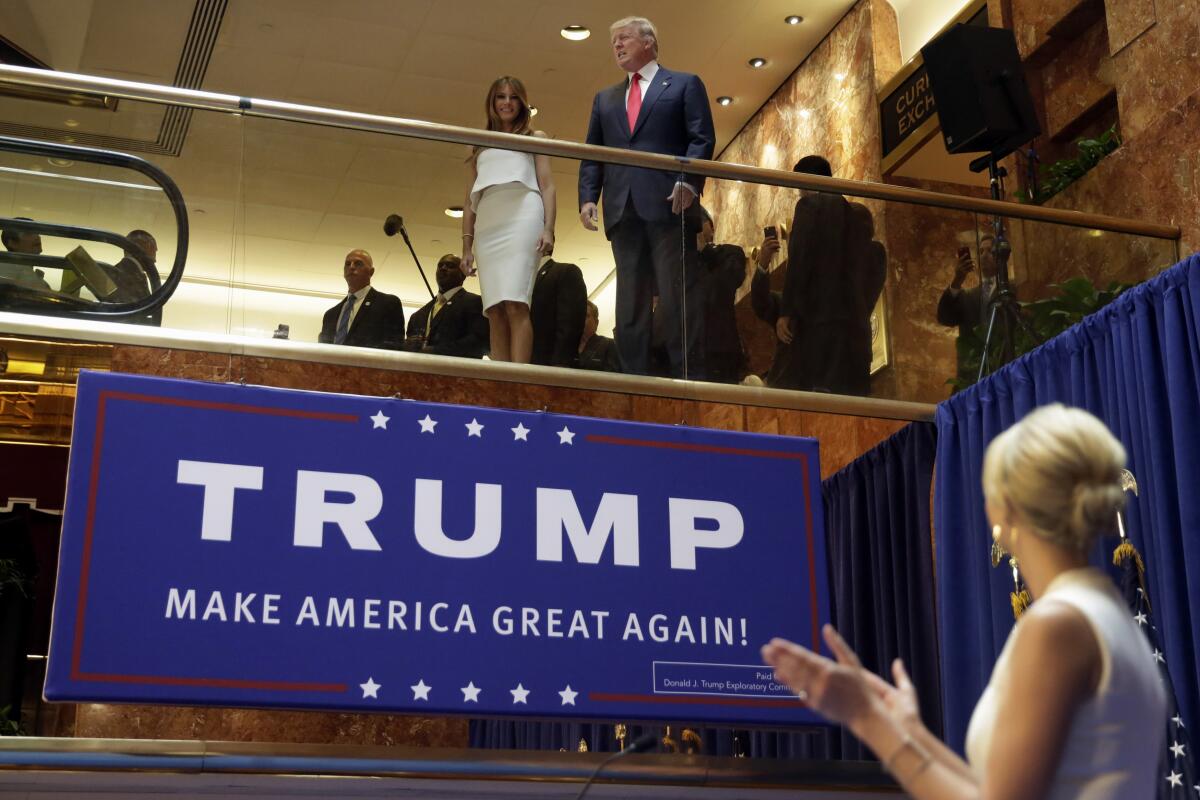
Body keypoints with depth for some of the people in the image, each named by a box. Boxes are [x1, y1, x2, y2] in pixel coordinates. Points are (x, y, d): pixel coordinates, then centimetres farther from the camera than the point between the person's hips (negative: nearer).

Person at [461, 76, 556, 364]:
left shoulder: (535, 138, 20)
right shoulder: (480, 148, 28)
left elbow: (547, 187, 9)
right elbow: (469, 202, 23)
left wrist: (548, 229, -7)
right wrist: (467, 247, 12)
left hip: (522, 216, -4)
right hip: (487, 224, 4)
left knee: (515, 303, -20)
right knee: (495, 311, -7)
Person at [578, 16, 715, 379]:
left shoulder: (685, 85, 12)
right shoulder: (605, 98, 26)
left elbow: (702, 139, 0)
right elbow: (592, 155, 19)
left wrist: (688, 181, -16)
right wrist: (588, 197, 2)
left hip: (669, 204, -4)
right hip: (623, 209, 5)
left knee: (678, 296, -8)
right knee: (630, 300, 2)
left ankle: (689, 377, -8)